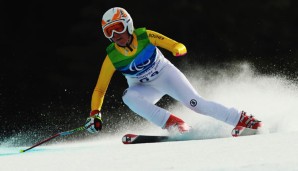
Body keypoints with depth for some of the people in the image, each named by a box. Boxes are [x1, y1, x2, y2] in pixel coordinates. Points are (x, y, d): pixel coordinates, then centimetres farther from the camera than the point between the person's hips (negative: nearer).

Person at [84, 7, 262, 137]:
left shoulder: (145, 36, -23)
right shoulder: (112, 58, -21)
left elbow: (178, 46, -20)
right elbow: (99, 89, -14)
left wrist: (178, 50, -45)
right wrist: (95, 114, -27)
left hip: (165, 74, -2)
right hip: (145, 89, 2)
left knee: (196, 103, -18)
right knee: (129, 96, -31)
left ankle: (241, 119, -8)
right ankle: (173, 123, -31)